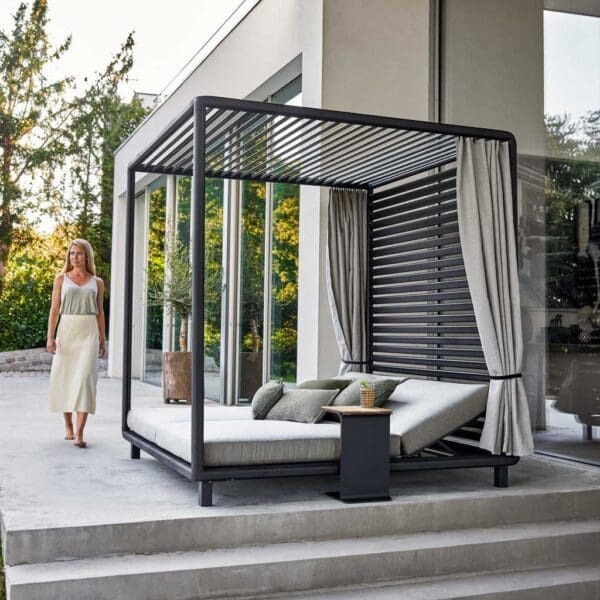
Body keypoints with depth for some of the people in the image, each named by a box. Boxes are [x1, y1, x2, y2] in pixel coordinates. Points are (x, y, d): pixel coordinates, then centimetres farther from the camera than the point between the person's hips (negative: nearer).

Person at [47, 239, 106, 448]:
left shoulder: (97, 282, 9)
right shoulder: (61, 279, 6)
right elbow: (54, 309, 2)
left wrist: (103, 340, 10)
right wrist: (50, 337, -6)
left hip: (89, 332, -1)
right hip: (67, 330, 1)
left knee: (85, 377, -13)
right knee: (64, 377, 4)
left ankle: (79, 433, -16)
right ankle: (68, 426, 22)